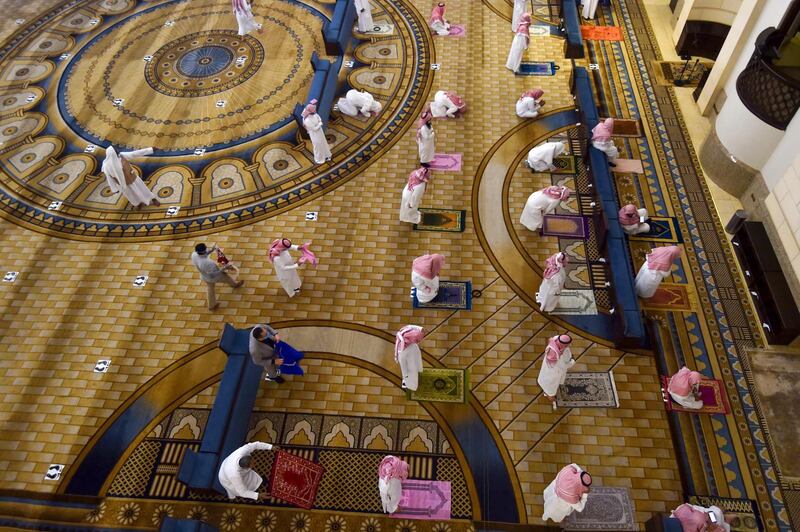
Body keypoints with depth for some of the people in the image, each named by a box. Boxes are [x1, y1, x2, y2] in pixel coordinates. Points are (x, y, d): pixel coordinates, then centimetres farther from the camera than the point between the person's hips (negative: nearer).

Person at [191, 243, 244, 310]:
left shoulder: (194, 254, -25)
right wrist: (221, 270, -22)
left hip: (204, 277, 6)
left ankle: (211, 306, 49)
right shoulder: (208, 263, -46)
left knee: (210, 289, 30)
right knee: (226, 277, 27)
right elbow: (213, 275, -34)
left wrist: (210, 250, -10)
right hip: (214, 277, -6)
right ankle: (235, 284, 60)